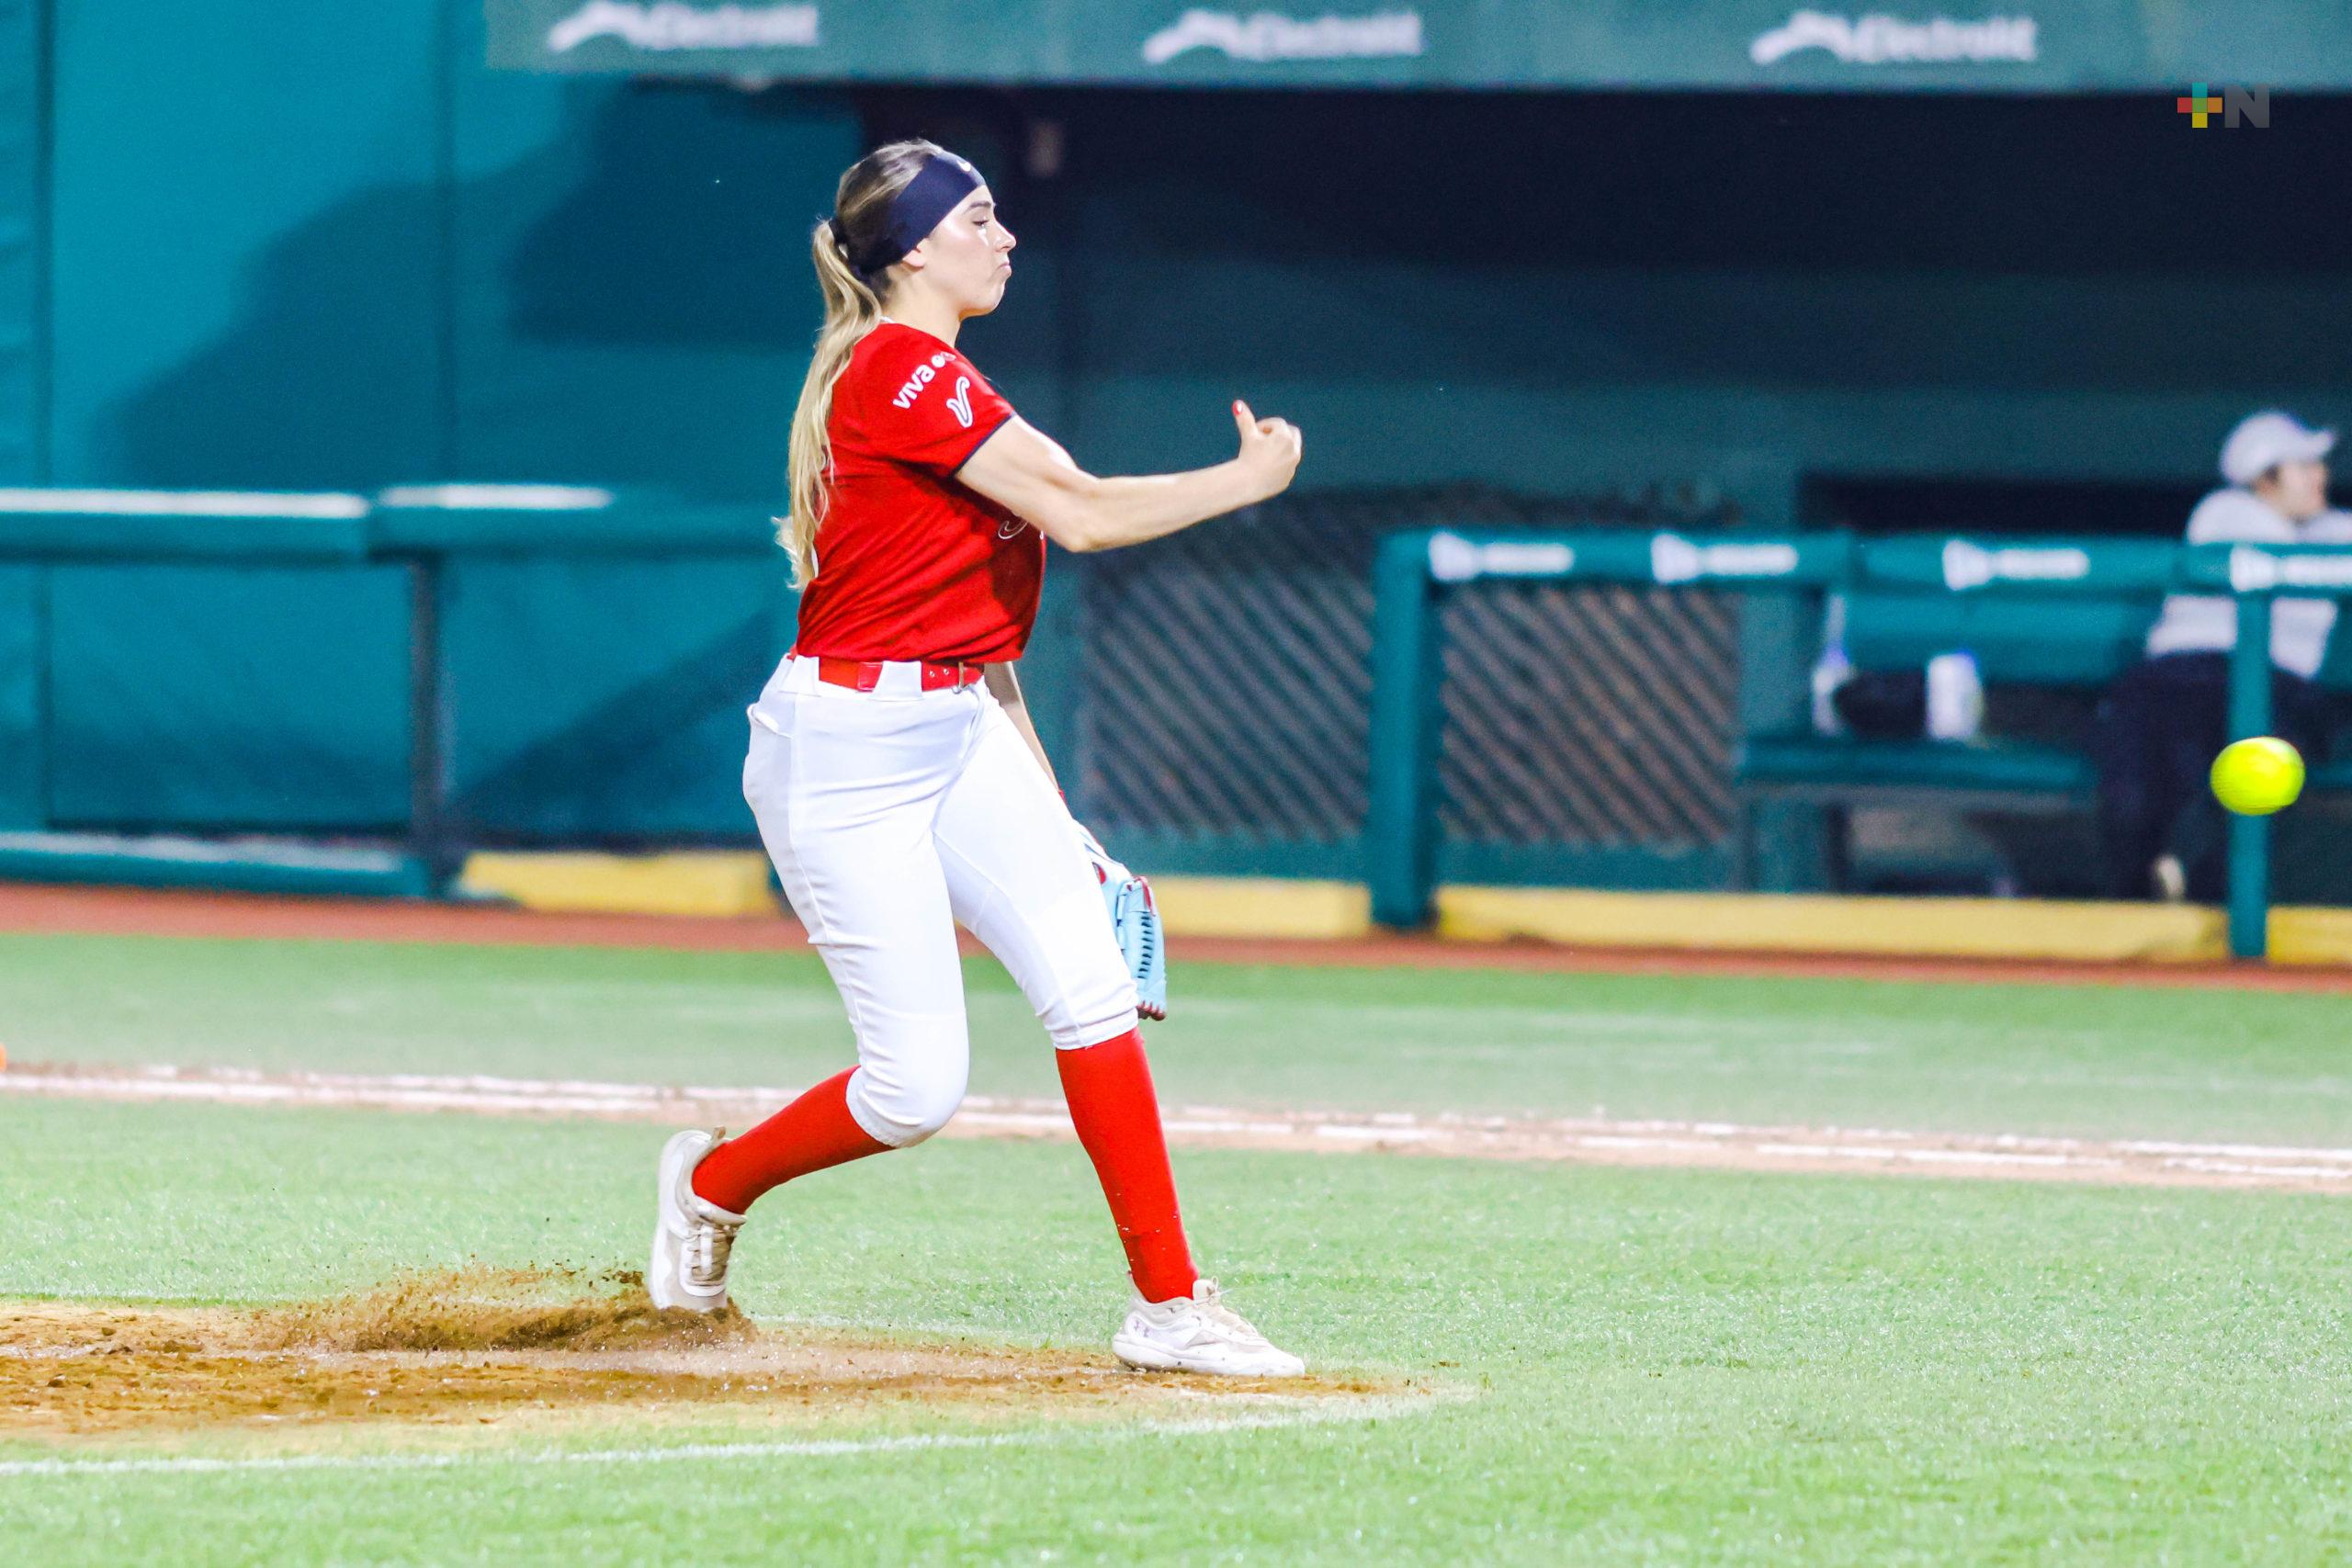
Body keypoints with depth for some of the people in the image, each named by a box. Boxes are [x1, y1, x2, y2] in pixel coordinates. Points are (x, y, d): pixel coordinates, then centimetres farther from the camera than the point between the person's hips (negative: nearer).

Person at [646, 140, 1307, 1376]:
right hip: (844, 751, -9)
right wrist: (1251, 480, -7)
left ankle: (1168, 1306, -4)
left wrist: (1049, 818, 17)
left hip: (960, 738, 9)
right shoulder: (901, 371, -16)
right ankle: (714, 1183, 20)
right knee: (918, 1088, -8)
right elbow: (1079, 515, -21)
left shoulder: (945, 387, 15)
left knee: (1089, 987, -6)